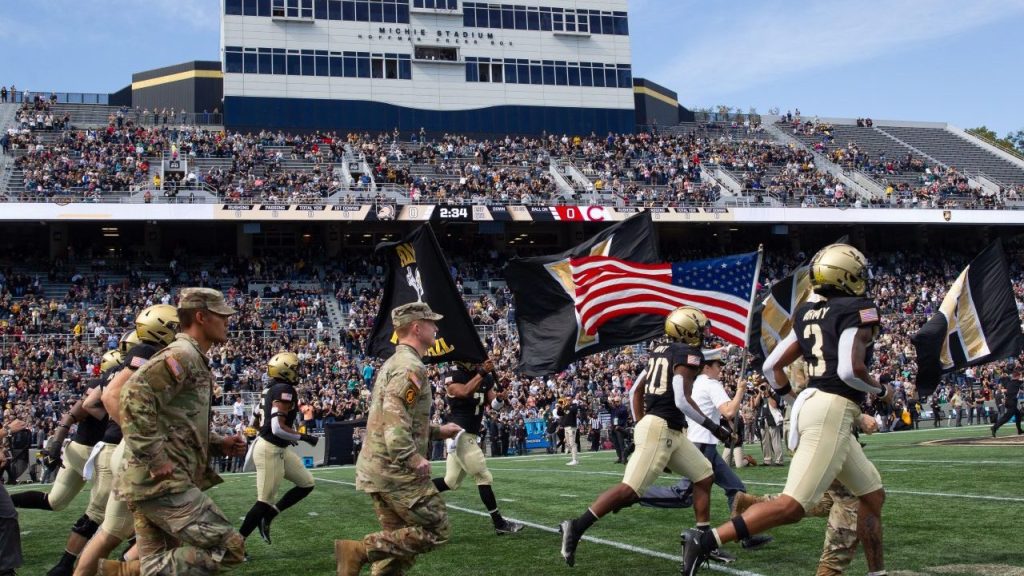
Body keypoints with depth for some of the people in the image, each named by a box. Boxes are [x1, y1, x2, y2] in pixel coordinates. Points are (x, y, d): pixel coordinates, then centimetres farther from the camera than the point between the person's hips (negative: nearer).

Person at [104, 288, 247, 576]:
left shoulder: (194, 360, 20)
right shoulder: (182, 355, -11)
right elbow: (135, 395, -26)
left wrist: (218, 444, 14)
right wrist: (156, 459, -23)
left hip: (148, 482, 10)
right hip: (162, 481, -10)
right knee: (229, 549, -9)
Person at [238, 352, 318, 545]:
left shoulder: (271, 390, 10)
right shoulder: (285, 391, -19)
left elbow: (255, 423, 16)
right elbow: (278, 428, -25)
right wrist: (305, 437, -16)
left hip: (280, 449, 10)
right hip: (270, 451, -10)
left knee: (306, 484, 15)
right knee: (265, 501, -2)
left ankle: (268, 517, 18)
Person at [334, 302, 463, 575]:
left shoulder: (393, 364, 18)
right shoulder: (410, 366, -13)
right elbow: (395, 416, -26)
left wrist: (437, 431, 23)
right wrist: (413, 458, -31)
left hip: (377, 470, 10)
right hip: (397, 471, -10)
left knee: (398, 541, 14)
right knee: (437, 532, -3)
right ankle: (361, 550, -11)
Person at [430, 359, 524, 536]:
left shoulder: (486, 377, 9)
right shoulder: (453, 375, -12)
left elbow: (493, 403, 7)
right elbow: (465, 392, -29)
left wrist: (499, 398, -15)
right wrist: (482, 373, -28)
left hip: (471, 435, 8)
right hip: (460, 433, -8)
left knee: (451, 482, 13)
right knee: (484, 477, -4)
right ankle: (499, 524, 4)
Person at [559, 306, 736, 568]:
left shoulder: (661, 351, 17)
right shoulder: (689, 354, -9)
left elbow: (636, 391, 20)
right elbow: (682, 400, -19)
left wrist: (642, 425, 25)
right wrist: (714, 428, -11)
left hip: (670, 432, 10)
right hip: (661, 429, -10)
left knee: (705, 476, 16)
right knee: (630, 489, -14)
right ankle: (577, 527, -15)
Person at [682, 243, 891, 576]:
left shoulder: (808, 313, 16)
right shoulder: (859, 310, -6)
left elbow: (772, 367, 16)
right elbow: (850, 370, -19)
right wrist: (881, 390, 0)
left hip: (811, 404, 10)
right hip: (833, 411, -10)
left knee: (872, 495, 19)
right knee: (792, 506, -13)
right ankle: (706, 540, -19)